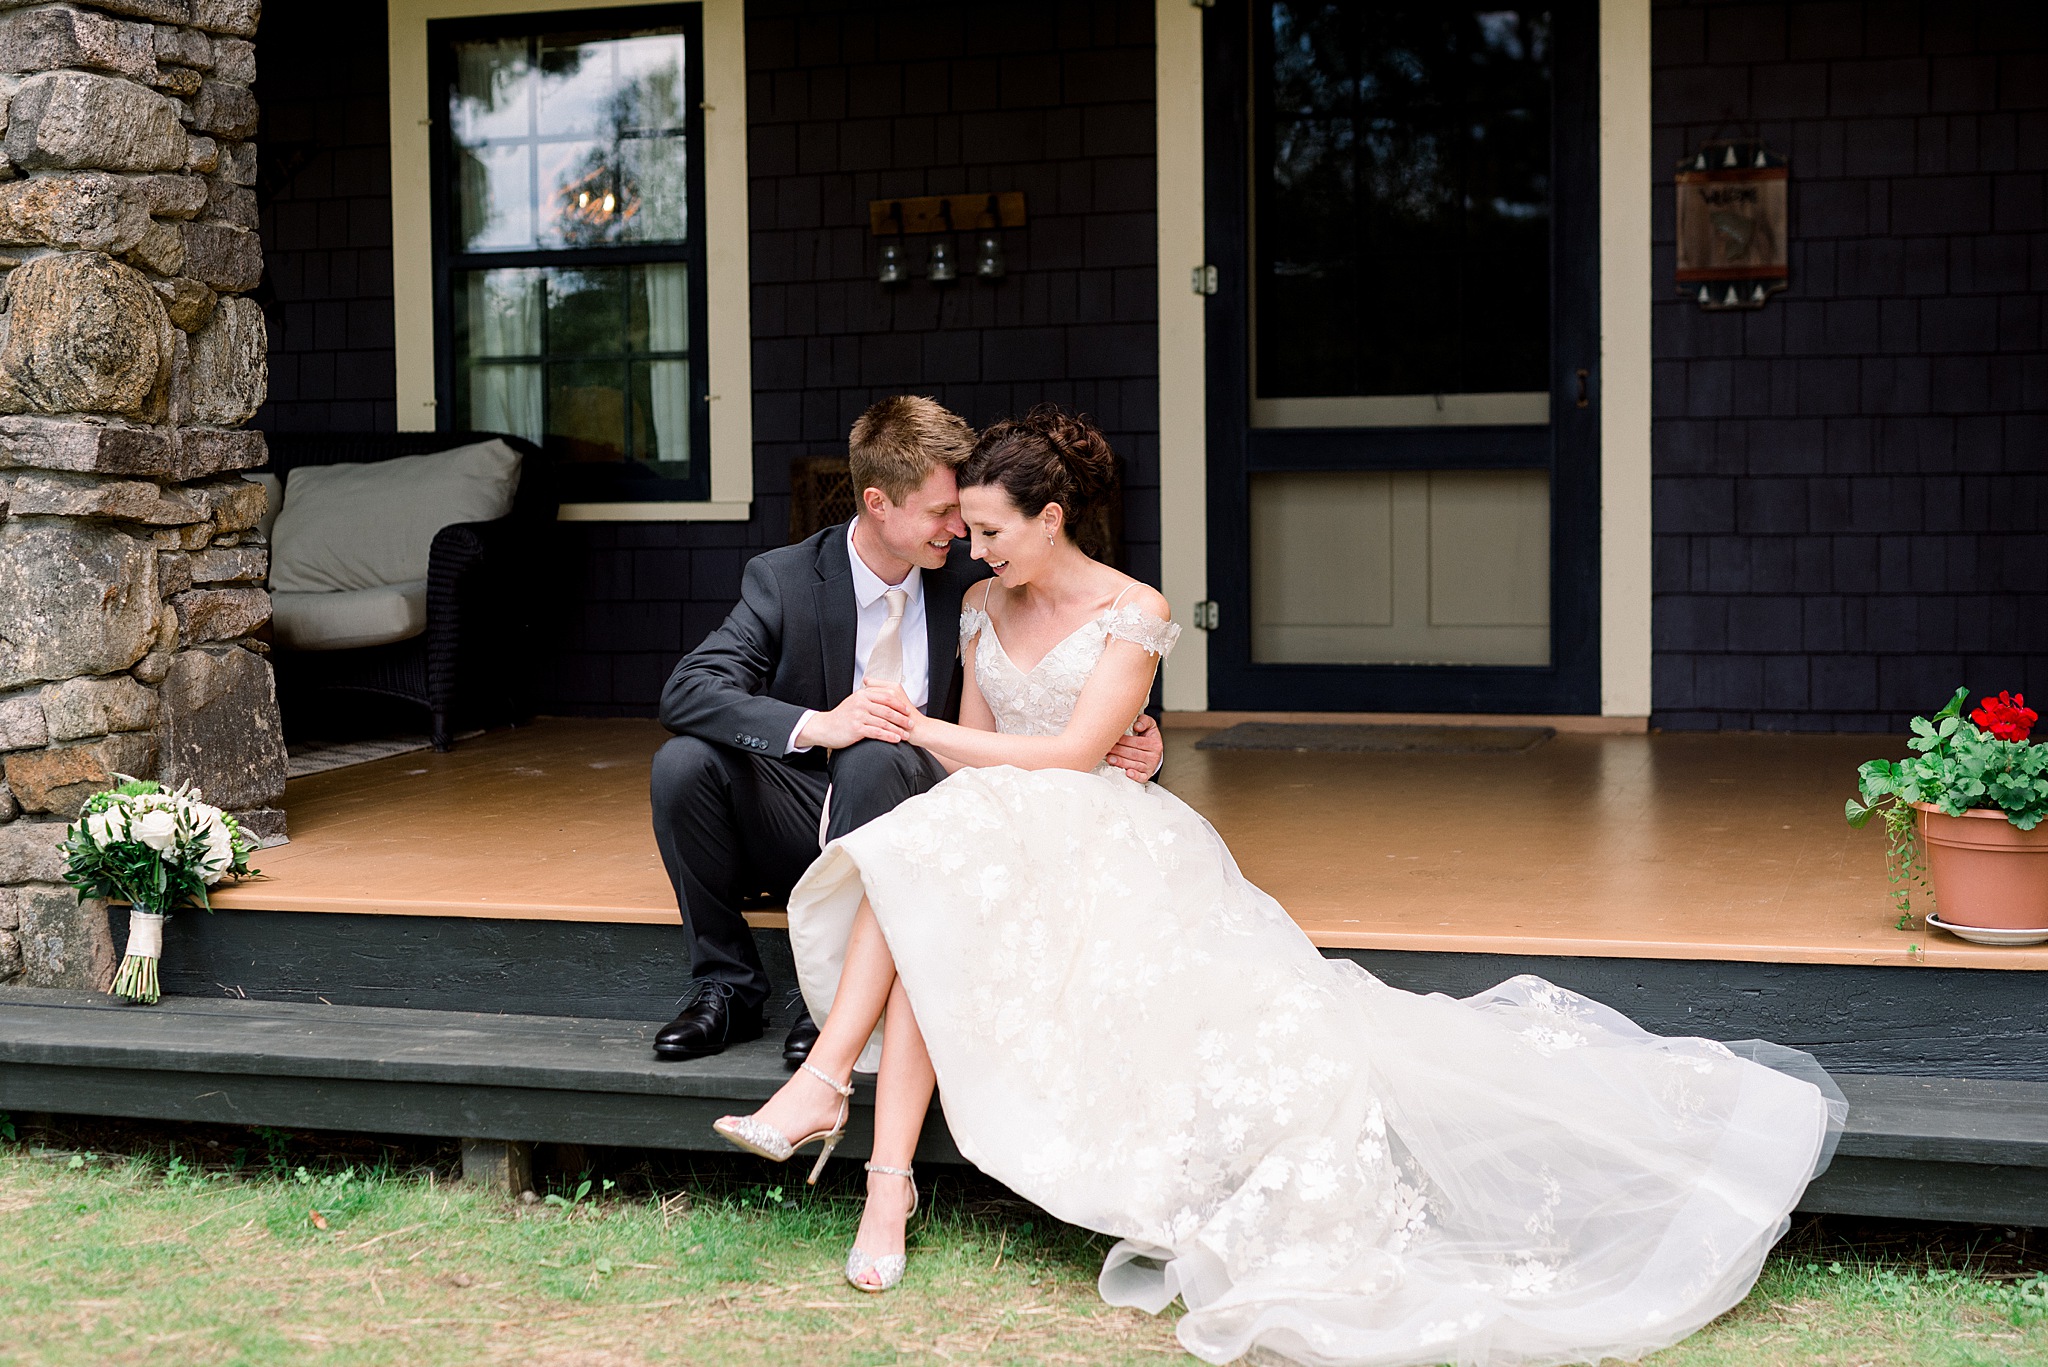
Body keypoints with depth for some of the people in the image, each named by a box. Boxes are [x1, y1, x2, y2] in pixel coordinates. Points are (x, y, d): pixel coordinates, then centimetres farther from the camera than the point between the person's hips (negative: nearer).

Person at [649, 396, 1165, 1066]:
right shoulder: (784, 578, -7)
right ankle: (728, 988, -9)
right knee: (682, 762, -25)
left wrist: (1136, 745, -17)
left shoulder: (970, 585, -3)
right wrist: (815, 726, -36)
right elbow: (686, 691, -20)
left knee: (877, 756, -33)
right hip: (798, 827, 1)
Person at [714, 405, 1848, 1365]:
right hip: (1000, 851, 4)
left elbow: (1074, 752, -12)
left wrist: (923, 731, -7)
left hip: (1103, 840, -4)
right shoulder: (983, 608, 16)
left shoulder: (1129, 613, -2)